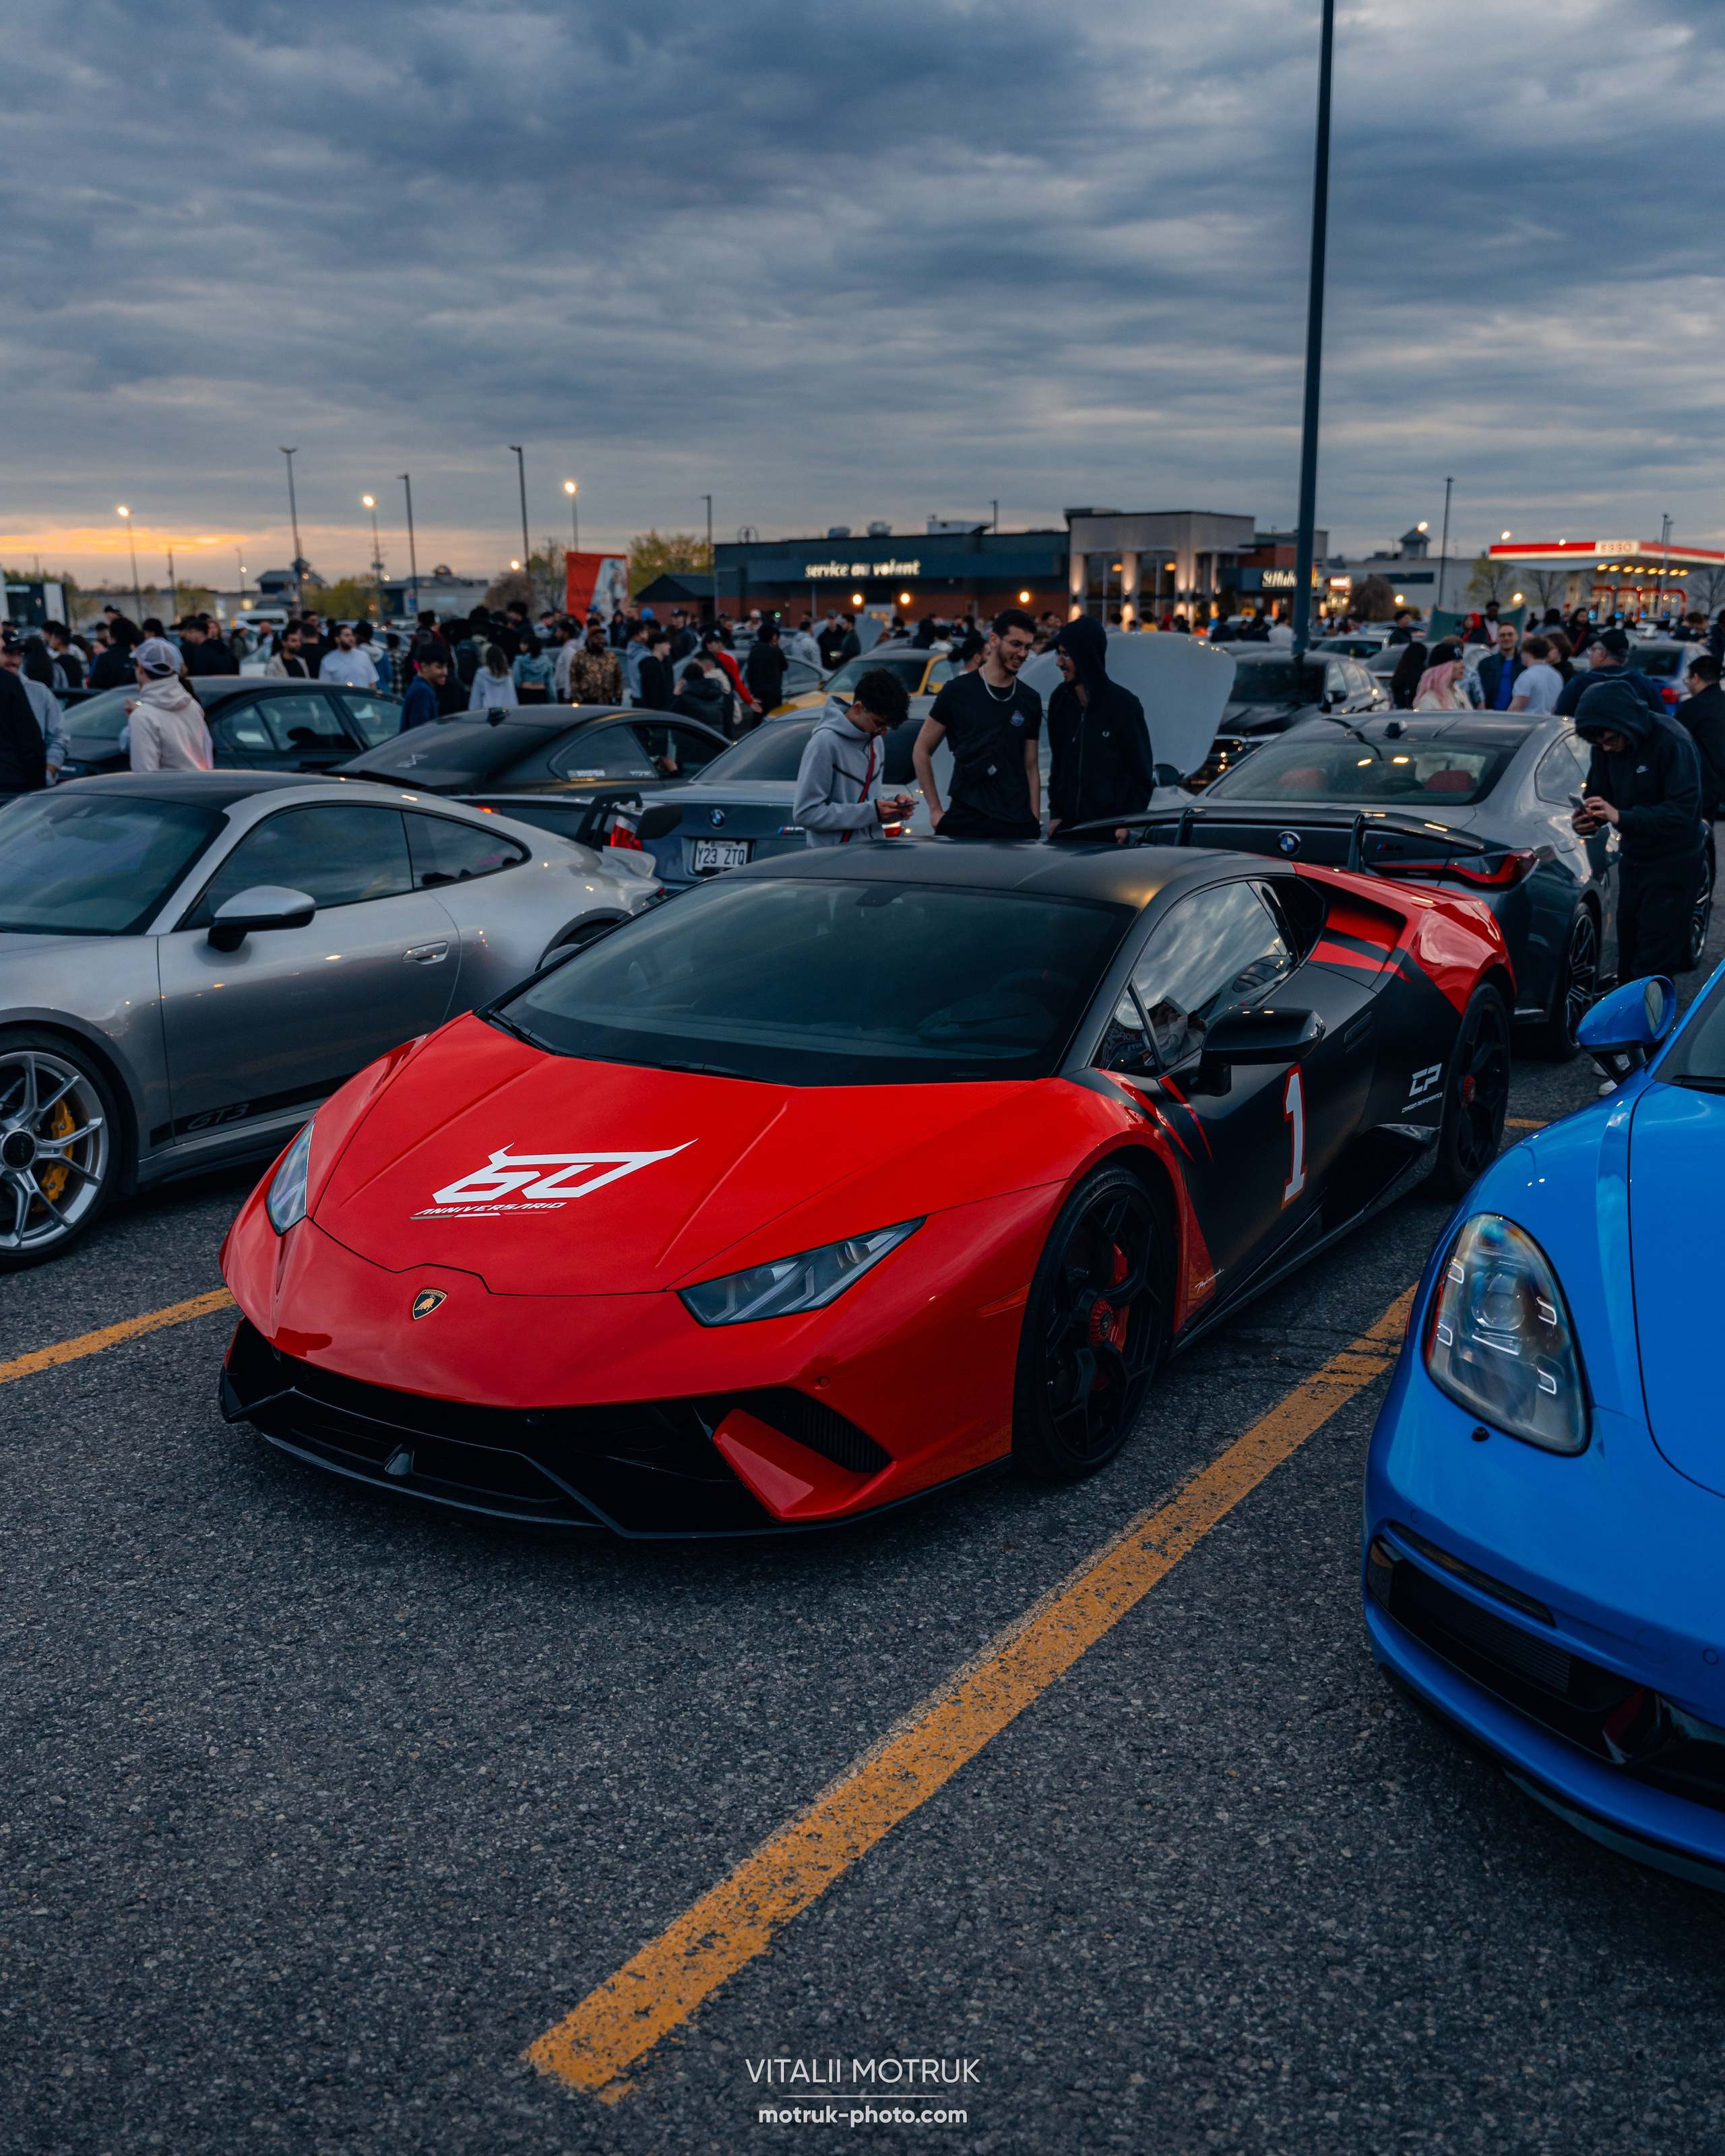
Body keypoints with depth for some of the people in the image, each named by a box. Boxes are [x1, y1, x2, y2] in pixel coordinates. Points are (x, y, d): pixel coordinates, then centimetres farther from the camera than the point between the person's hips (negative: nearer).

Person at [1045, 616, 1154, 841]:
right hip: (1066, 828, 4)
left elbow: (1143, 775, -3)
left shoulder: (1123, 704, -7)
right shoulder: (1059, 700, 5)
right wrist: (1055, 814, 7)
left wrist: (1127, 824, -8)